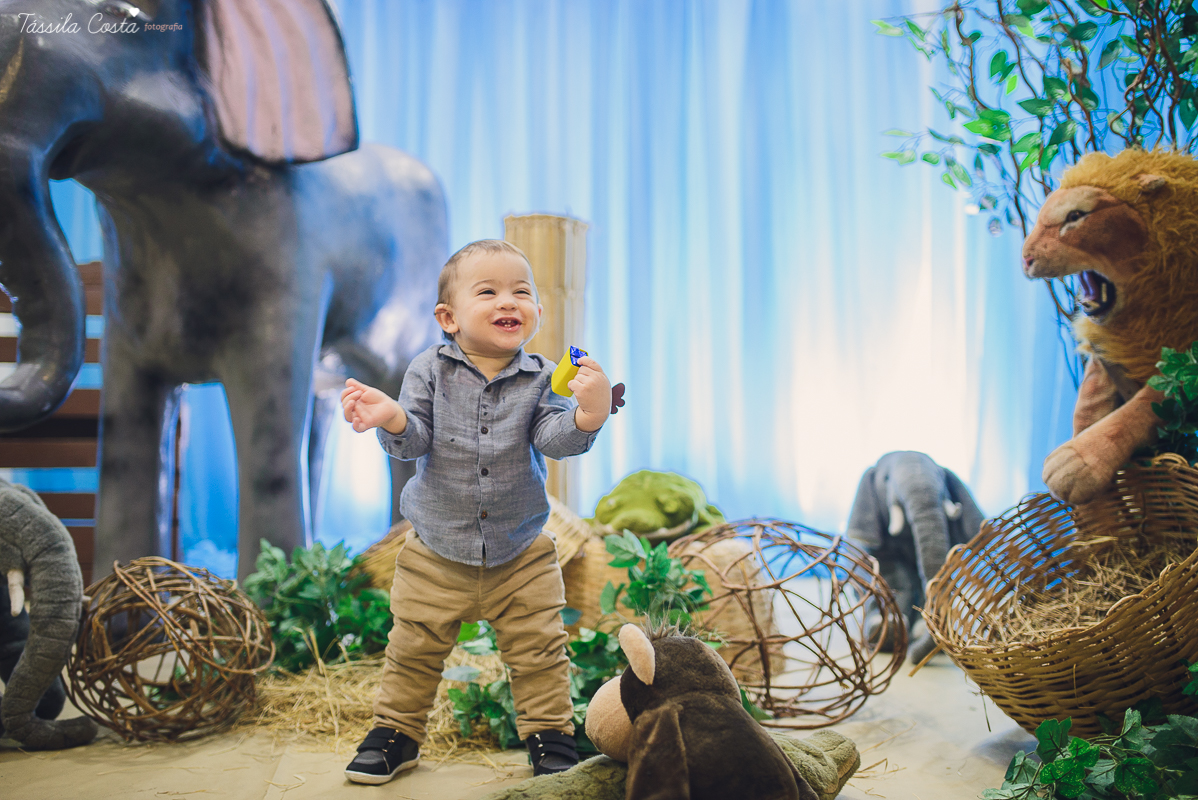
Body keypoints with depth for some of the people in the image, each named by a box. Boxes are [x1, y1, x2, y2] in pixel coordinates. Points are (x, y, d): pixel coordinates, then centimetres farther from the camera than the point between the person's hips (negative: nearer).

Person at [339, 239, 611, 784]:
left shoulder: (540, 378, -6)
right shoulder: (430, 371, -7)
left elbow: (555, 437, -18)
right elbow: (415, 440, -11)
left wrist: (590, 413, -38)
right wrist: (391, 418, -33)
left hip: (521, 553, 0)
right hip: (437, 550, 0)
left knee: (539, 650, 6)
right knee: (414, 648, 10)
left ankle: (550, 734, 24)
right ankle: (395, 731, 30)